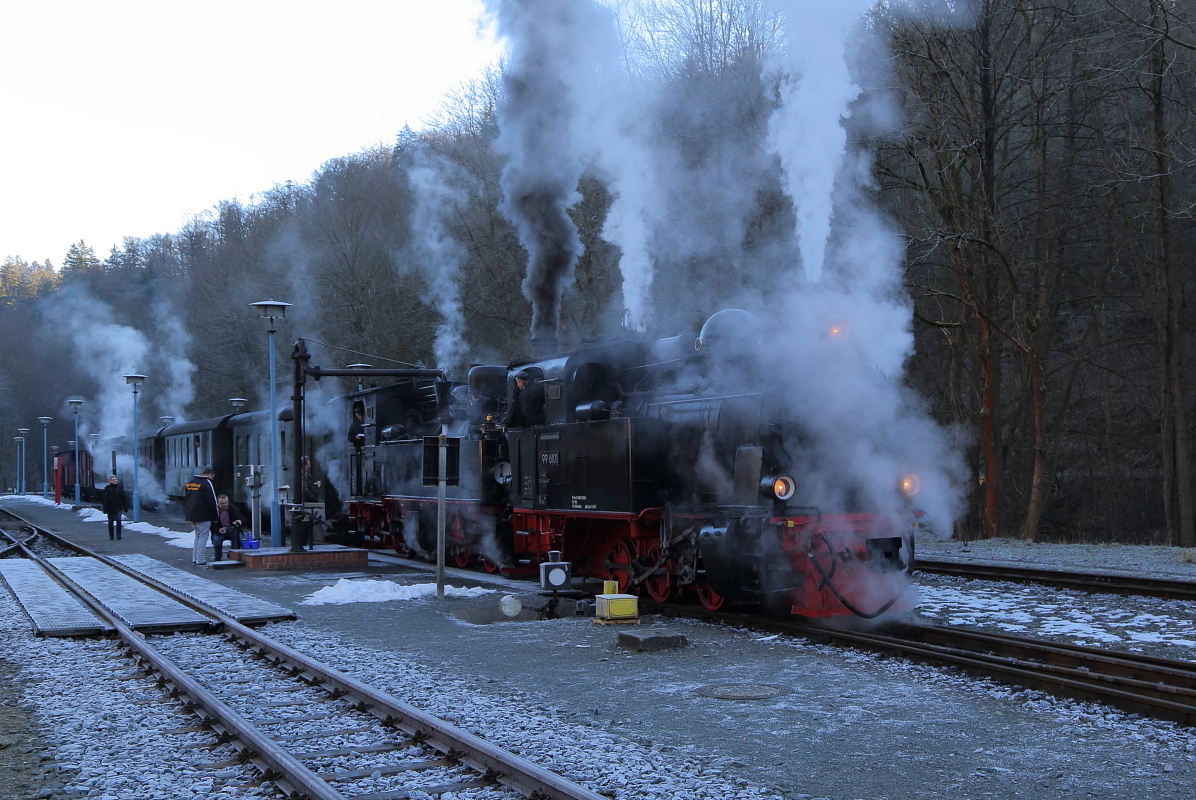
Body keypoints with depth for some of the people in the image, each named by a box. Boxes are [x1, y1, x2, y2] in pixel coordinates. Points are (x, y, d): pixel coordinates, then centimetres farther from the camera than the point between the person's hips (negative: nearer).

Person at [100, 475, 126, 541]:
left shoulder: (120, 487, 3)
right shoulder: (107, 488, -5)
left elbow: (123, 498, 9)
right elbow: (105, 499, -8)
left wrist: (124, 507, 8)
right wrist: (105, 509, -13)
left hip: (118, 508, 1)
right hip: (110, 508, -1)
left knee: (118, 520, -14)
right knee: (111, 522, 7)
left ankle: (118, 535, -14)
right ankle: (111, 535, 18)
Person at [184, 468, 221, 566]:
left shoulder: (190, 482, 15)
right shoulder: (207, 483, -11)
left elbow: (185, 499, 22)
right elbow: (212, 501, -12)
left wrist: (186, 513, 25)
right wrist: (216, 517, -5)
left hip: (191, 515, 8)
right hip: (202, 516, -8)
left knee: (198, 535, 19)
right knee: (203, 536, -1)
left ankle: (194, 559, 18)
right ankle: (200, 560, -5)